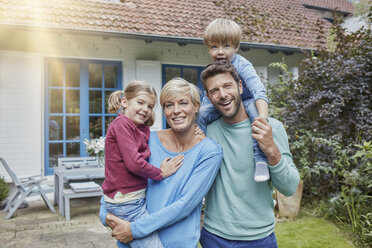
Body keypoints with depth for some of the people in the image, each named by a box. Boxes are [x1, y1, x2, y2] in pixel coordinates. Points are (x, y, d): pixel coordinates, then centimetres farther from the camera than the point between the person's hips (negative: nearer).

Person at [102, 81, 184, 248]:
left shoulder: (144, 129, 14)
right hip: (126, 202, -8)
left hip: (139, 198, 9)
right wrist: (160, 173, -8)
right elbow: (133, 163, -21)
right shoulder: (122, 123, -13)